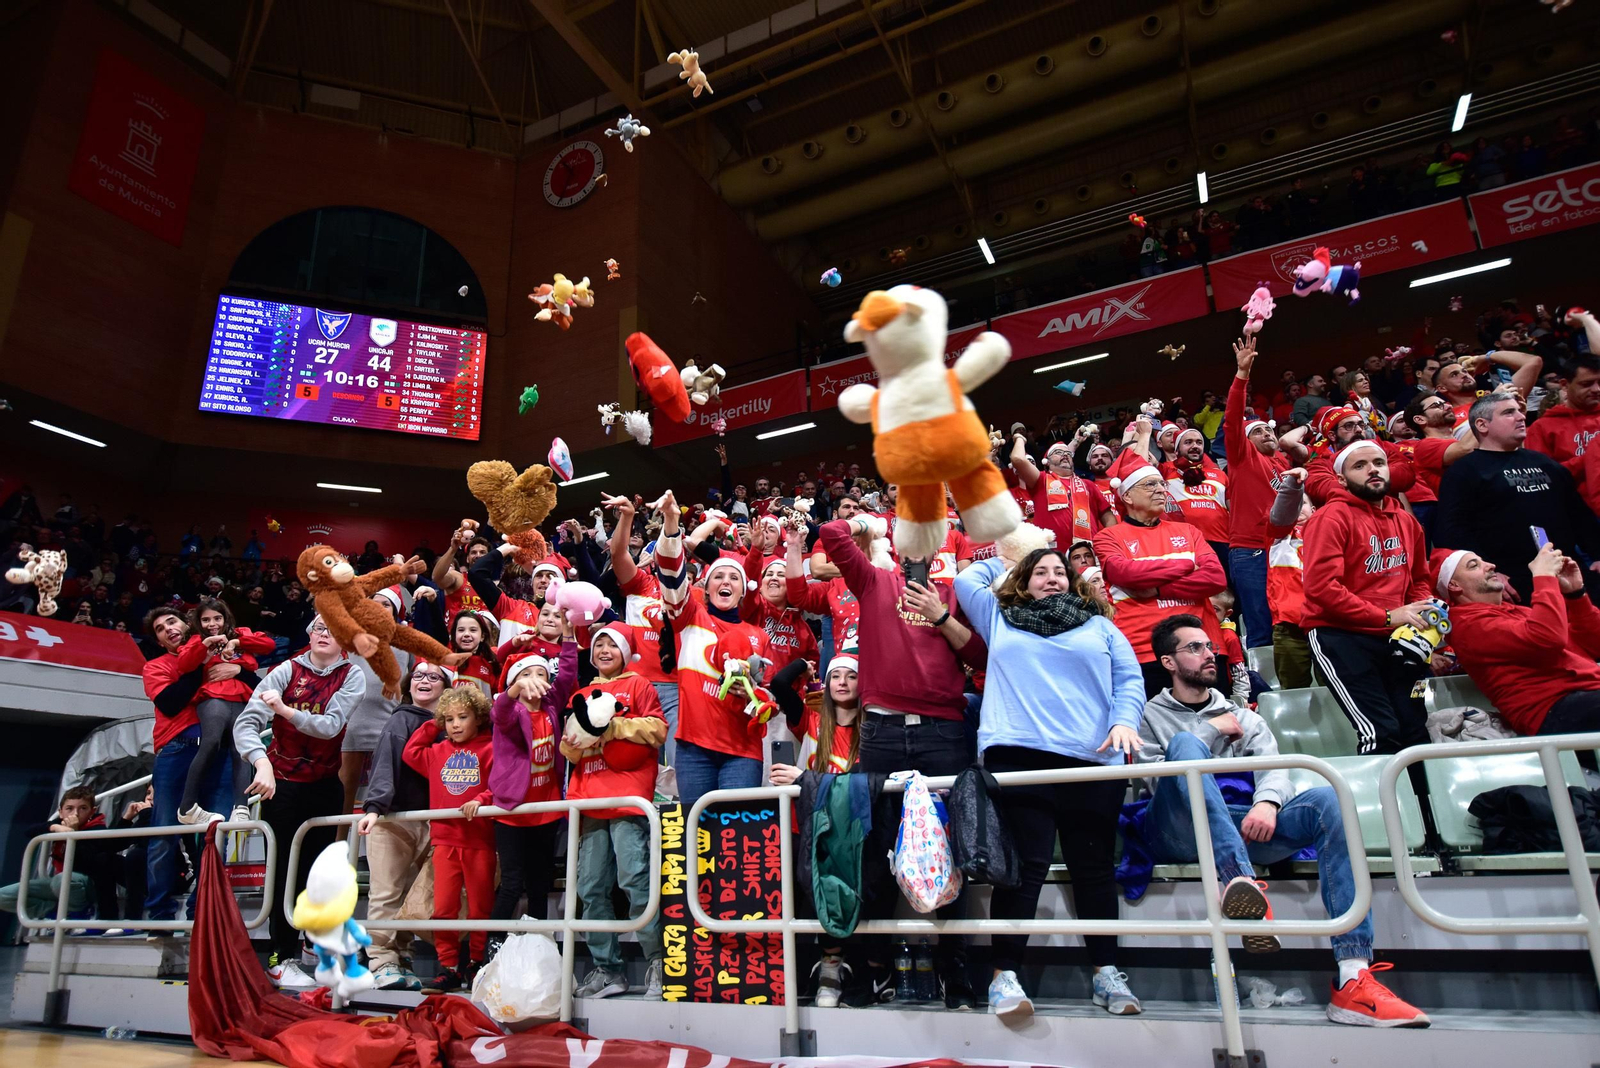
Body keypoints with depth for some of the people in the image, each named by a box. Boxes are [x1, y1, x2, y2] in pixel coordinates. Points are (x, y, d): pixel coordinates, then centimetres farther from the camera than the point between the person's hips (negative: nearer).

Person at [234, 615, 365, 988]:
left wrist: (284, 709, -32)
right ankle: (281, 959, 11)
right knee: (286, 870, 0)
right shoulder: (287, 671, -11)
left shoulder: (351, 677, -7)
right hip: (282, 782, -2)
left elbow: (330, 726, -20)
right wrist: (262, 764, -36)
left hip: (325, 784, 2)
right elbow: (246, 723, -21)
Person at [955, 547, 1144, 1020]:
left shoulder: (1100, 627, 21)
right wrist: (1002, 561, 42)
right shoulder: (1000, 619, 21)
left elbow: (1129, 680, 12)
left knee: (1093, 867, 5)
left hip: (1092, 760, 2)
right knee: (1026, 865, -8)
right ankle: (1004, 976, -3)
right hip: (1018, 756, -1)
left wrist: (1125, 721, -6)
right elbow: (966, 579, 27)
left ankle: (1106, 974, 18)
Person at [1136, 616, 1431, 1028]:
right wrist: (1210, 731, 2)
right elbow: (1156, 781, 0)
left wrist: (1267, 802, -16)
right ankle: (1240, 879, -50)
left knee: (1328, 799, -23)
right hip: (1180, 835, -3)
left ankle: (1354, 979, -32)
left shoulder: (1242, 716, 26)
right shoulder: (1150, 716, 17)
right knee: (1185, 743, -29)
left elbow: (1273, 766, 7)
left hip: (1246, 825, 3)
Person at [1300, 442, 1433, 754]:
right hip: (1339, 635, -7)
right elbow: (1321, 586, -18)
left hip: (1394, 639, 7)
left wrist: (1423, 614, 5)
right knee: (1382, 733, -18)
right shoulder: (1333, 517, -8)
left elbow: (1419, 580, 28)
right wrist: (1386, 617, -17)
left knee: (1416, 732, 6)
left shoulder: (1406, 521, 16)